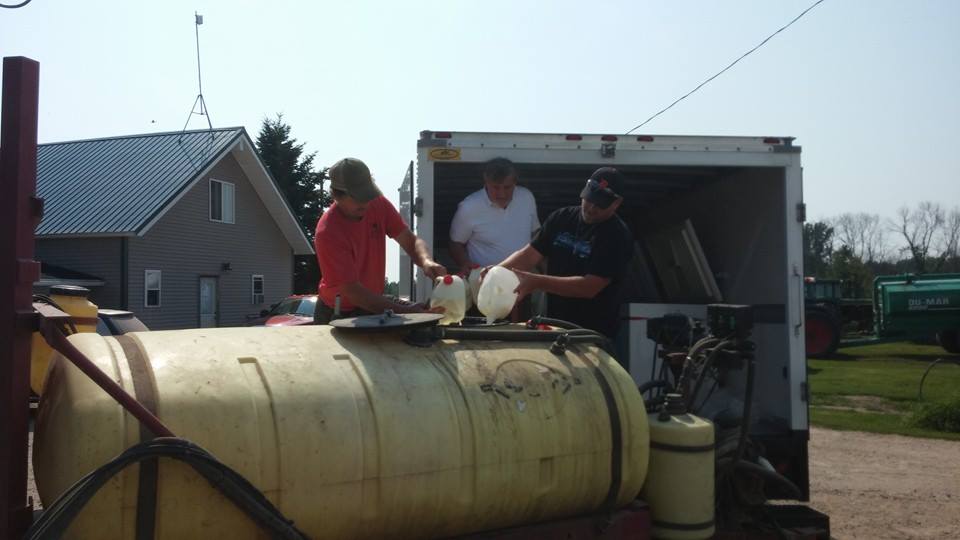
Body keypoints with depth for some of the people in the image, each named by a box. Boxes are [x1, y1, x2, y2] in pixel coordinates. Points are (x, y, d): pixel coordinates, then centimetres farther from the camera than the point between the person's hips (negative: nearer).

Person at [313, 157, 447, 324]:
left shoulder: (378, 204, -10)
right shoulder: (327, 232, -26)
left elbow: (411, 241, -5)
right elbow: (353, 292, -27)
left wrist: (426, 261, -30)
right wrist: (405, 312, -35)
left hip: (374, 301, 6)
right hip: (338, 314, -6)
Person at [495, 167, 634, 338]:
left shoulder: (618, 236, -15)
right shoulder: (562, 218, 3)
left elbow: (589, 287, -23)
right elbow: (529, 254, -1)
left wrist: (536, 282, -29)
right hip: (554, 325, 5)